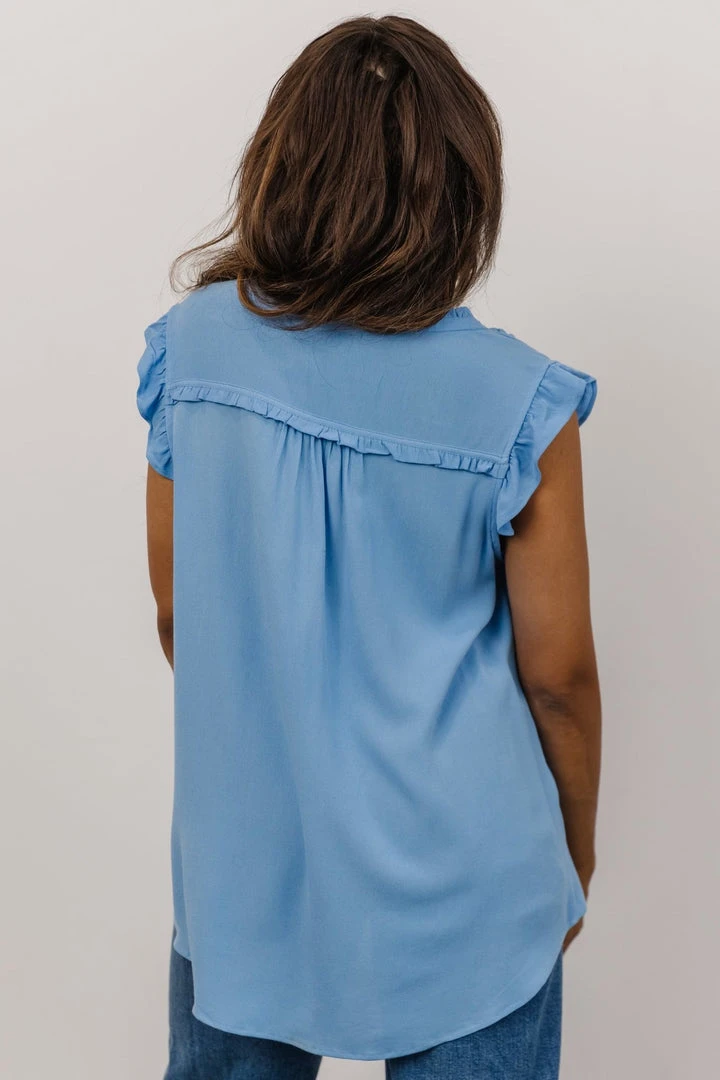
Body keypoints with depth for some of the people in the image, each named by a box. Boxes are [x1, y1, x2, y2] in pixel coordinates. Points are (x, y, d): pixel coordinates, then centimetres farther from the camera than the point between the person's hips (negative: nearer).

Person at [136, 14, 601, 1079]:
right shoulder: (519, 405, -18)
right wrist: (576, 855, 9)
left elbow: (175, 611, 1)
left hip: (243, 863, 3)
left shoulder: (192, 345, -9)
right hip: (458, 890, -2)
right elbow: (556, 674, -9)